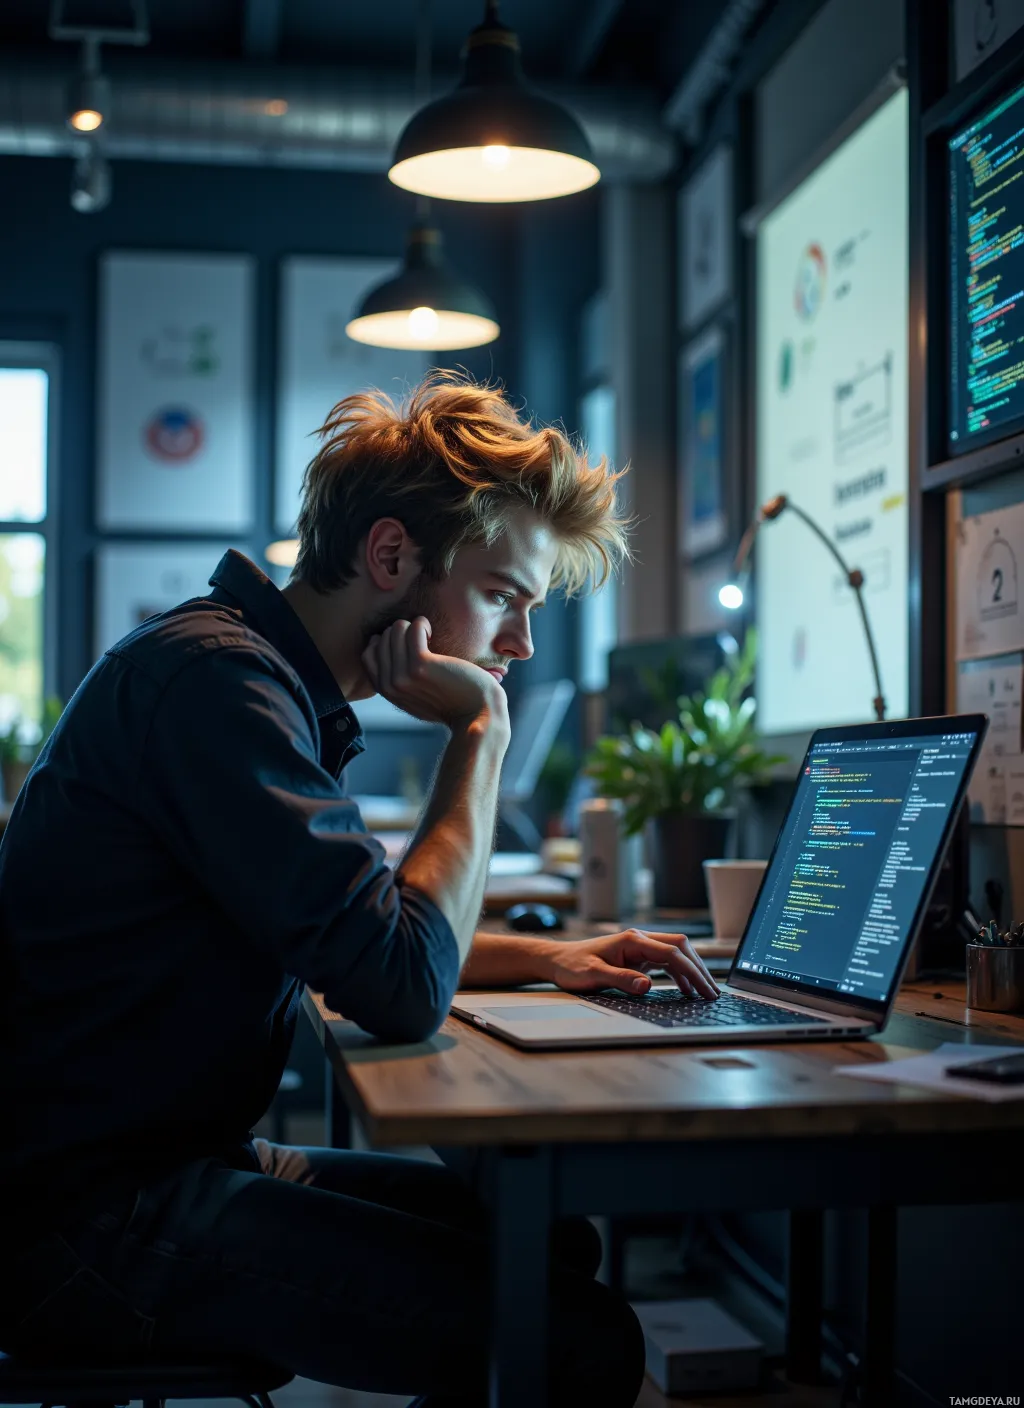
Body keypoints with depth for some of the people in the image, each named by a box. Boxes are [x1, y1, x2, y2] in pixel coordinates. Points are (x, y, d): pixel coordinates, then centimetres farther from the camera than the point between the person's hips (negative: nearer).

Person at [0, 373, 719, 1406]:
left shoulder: (271, 685, 14)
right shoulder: (215, 673, -19)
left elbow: (356, 938, 26)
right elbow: (407, 988, -24)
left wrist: (547, 960, 12)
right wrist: (481, 733, -12)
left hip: (181, 1157, 10)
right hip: (85, 1211, -10)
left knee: (555, 1241, 11)